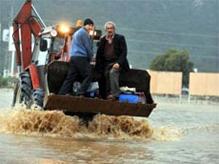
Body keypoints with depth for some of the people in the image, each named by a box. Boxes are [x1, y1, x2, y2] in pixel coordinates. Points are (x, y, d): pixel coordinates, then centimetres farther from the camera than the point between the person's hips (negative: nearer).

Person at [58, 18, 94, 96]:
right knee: (88, 76, -8)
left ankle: (61, 94, -1)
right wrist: (90, 57, 7)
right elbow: (88, 47, -7)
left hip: (73, 57, 9)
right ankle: (81, 94, -17)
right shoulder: (84, 33, -5)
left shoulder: (76, 32, 25)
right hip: (81, 57, -9)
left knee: (70, 78, 6)